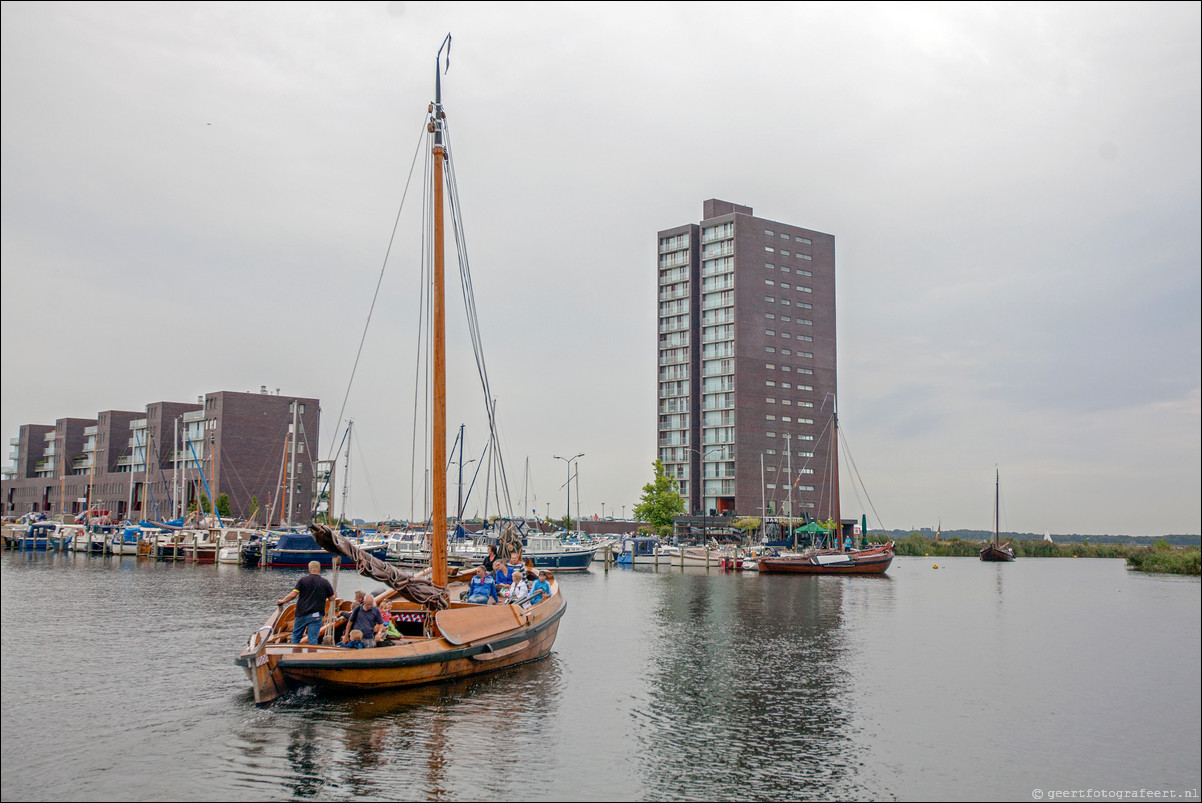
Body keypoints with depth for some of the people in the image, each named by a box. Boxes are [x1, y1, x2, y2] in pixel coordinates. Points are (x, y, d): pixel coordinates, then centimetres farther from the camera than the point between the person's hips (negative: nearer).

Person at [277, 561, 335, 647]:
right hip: (316, 615, 0)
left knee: (296, 635, 17)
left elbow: (293, 595, -8)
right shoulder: (325, 582, -1)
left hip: (301, 613, 1)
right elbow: (332, 598, 5)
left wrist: (283, 601, 7)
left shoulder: (303, 580, -3)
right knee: (313, 638, 0)